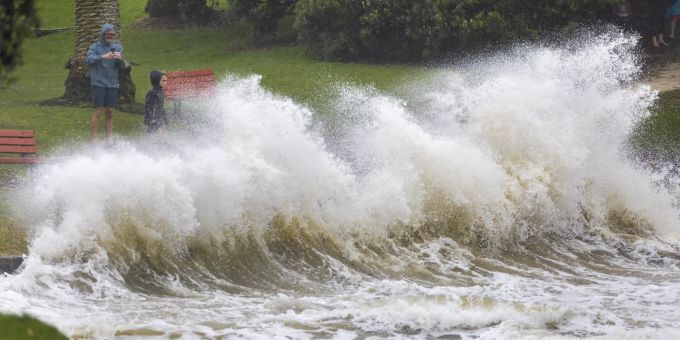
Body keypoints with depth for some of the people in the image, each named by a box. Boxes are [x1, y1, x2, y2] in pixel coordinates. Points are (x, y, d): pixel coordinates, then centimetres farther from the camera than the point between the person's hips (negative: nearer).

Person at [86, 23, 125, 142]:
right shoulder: (95, 47, 0)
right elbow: (90, 60, -18)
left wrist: (120, 59, -15)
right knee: (98, 111, -7)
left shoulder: (117, 47, 12)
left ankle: (109, 137, 11)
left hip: (112, 84, 4)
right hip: (98, 83, -4)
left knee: (110, 112, 6)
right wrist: (103, 57, -34)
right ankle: (94, 138, -5)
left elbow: (122, 66, 8)